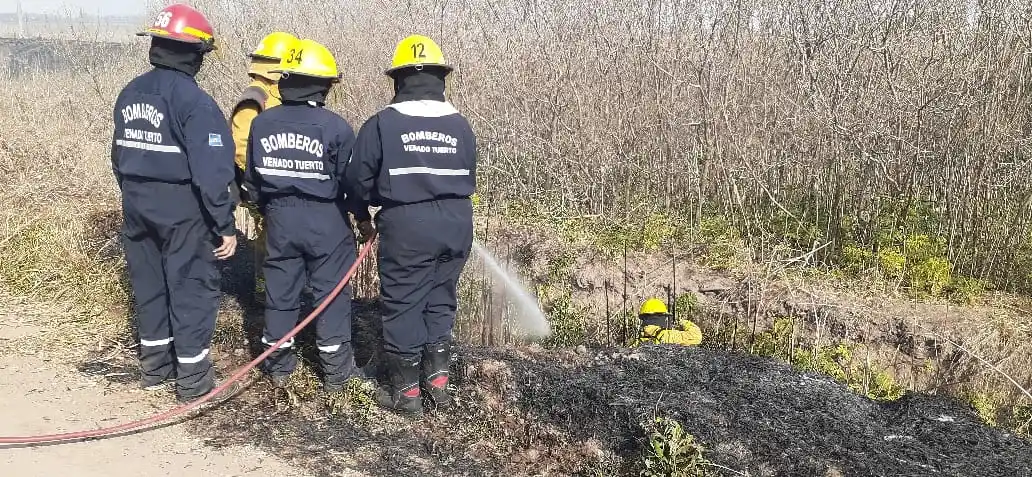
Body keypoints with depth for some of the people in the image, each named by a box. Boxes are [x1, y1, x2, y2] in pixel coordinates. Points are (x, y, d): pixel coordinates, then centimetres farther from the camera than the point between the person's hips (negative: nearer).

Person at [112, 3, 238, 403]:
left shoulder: (129, 94, 7)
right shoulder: (194, 101, -18)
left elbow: (120, 157, 14)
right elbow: (211, 172, -20)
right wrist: (225, 225, -15)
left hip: (137, 205, 7)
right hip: (181, 210, -7)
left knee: (149, 284, 17)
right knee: (192, 289, 3)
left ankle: (154, 366, 30)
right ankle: (193, 380, 10)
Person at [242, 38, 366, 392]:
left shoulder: (262, 123, -1)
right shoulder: (336, 127, -14)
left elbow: (252, 179, 7)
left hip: (279, 218, 4)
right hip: (325, 220, -3)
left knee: (280, 289, 13)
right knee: (331, 291, 6)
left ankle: (278, 364, 24)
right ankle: (336, 369, 14)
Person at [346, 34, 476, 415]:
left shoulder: (381, 124, -5)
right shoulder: (460, 125, 5)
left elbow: (359, 178, 1)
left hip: (407, 226, -4)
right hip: (456, 224, 4)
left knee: (403, 307, 7)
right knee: (440, 303, 17)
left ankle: (406, 392, 16)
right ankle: (437, 381, 23)